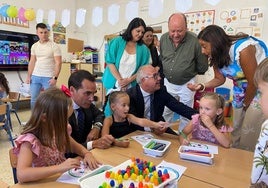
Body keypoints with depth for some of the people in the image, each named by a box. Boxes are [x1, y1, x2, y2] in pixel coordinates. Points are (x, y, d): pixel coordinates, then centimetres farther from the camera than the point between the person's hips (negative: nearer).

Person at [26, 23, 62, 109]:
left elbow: (58, 63, -11)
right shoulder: (34, 46, 9)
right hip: (35, 76, 5)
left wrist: (55, 78, -18)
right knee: (33, 99, 11)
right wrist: (28, 76, 7)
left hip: (49, 77, -5)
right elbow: (32, 62, 13)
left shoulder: (54, 46, -7)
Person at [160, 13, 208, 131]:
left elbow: (202, 68, -10)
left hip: (186, 84, -3)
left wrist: (188, 72, 3)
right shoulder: (163, 38, -9)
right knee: (165, 112, 16)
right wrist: (164, 73, 8)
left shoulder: (194, 41, -22)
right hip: (167, 82, 3)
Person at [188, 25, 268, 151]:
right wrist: (202, 86, -18)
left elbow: (254, 82, -22)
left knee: (249, 134, -4)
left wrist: (246, 104, -7)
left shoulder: (242, 49, -30)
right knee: (236, 130, 14)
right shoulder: (217, 54, -7)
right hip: (241, 90, 7)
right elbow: (220, 79, 0)